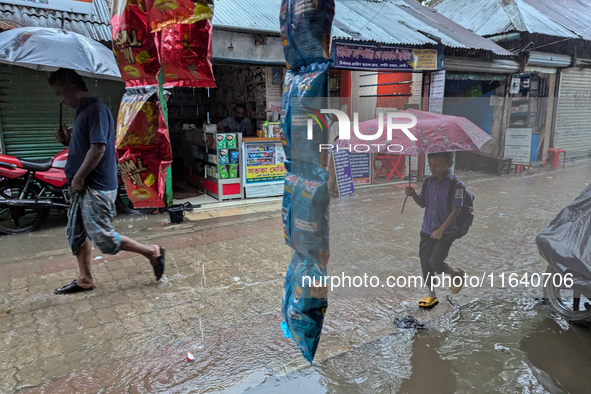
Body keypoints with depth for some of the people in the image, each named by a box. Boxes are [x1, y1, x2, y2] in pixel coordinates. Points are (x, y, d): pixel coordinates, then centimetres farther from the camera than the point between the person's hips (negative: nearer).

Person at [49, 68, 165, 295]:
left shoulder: (96, 110, -15)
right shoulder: (83, 112, 16)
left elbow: (98, 148, -23)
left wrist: (78, 178, -17)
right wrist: (68, 140, 6)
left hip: (96, 188, -10)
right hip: (83, 187, 10)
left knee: (104, 238, -6)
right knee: (75, 233, 15)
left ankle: (152, 252, 7)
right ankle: (84, 279, 27)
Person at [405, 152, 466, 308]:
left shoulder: (456, 185, -17)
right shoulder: (428, 181, 0)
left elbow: (455, 211, -15)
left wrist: (441, 230, -15)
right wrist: (413, 194, -13)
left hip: (446, 232, -6)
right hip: (427, 230, 6)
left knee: (435, 262, -11)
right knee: (425, 263, 10)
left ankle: (456, 274, 22)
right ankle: (432, 295, 28)